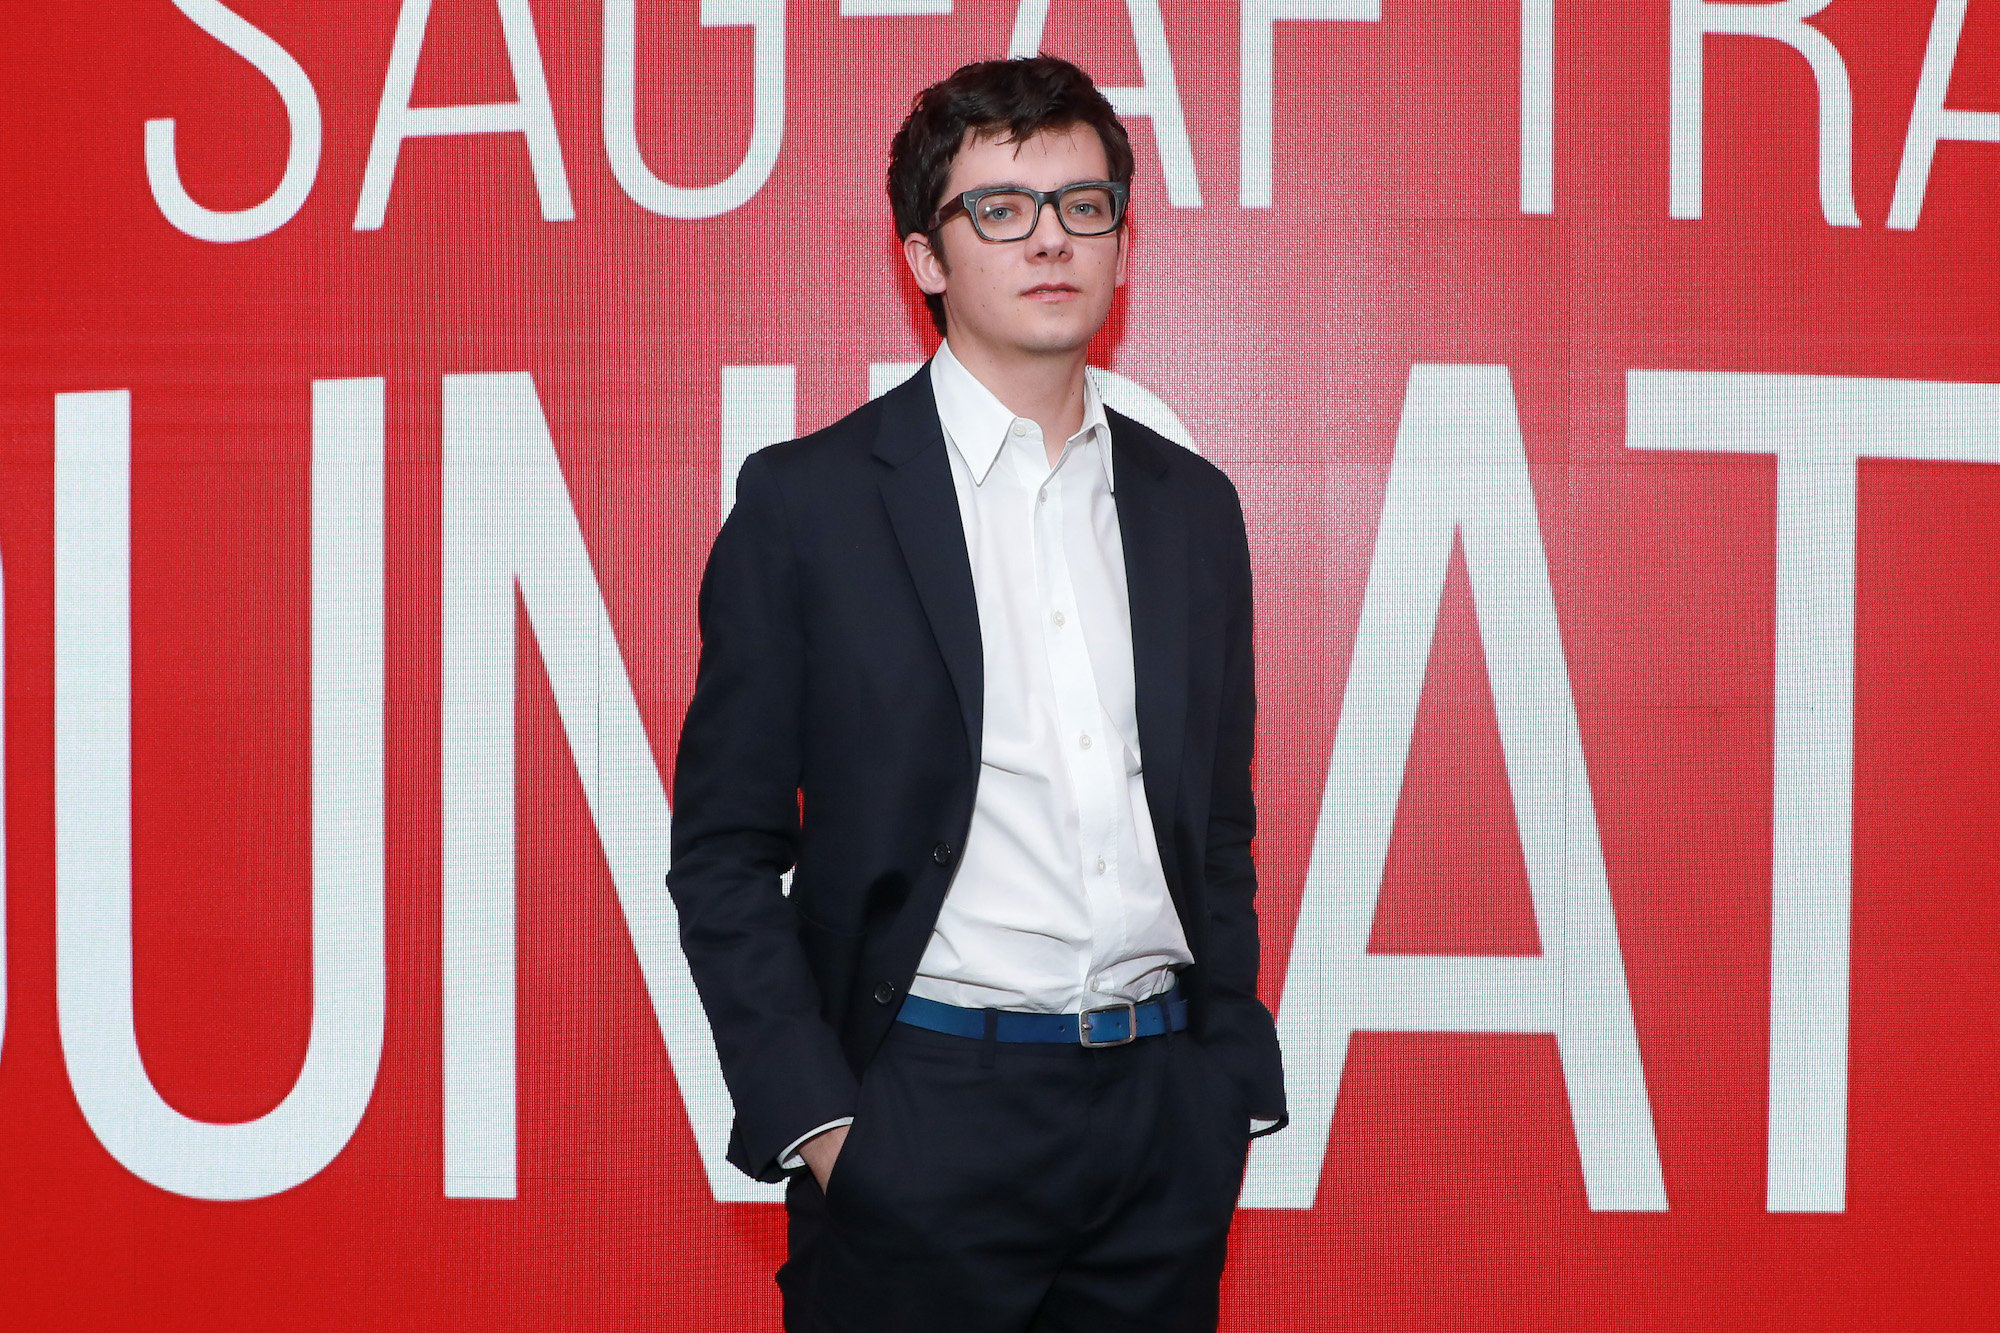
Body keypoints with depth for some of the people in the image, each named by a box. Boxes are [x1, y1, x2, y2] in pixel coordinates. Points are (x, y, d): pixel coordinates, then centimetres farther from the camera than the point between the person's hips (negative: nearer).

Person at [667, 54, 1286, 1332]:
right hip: (922, 1119, -4)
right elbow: (725, 851, -4)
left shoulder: (1193, 505, 10)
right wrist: (810, 1118, -10)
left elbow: (1220, 826, 14)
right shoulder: (805, 498, -3)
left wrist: (1235, 1083, 9)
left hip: (1165, 1126, 4)